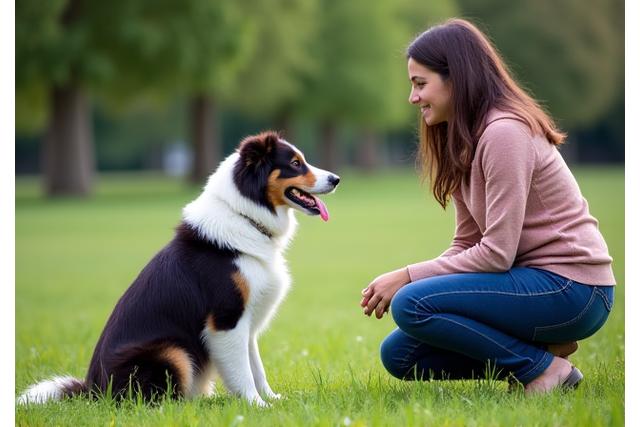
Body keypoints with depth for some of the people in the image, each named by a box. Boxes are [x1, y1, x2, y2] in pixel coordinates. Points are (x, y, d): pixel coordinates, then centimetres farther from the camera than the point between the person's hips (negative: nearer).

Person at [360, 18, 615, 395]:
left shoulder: (504, 132, -17)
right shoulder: (463, 142, 13)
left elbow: (496, 253, -21)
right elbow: (467, 246, 10)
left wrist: (408, 277, -15)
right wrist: (405, 279, -6)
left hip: (571, 289, -10)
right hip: (534, 280, 10)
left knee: (412, 305, -23)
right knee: (399, 354, 4)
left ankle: (542, 365, -9)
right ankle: (542, 347, 6)